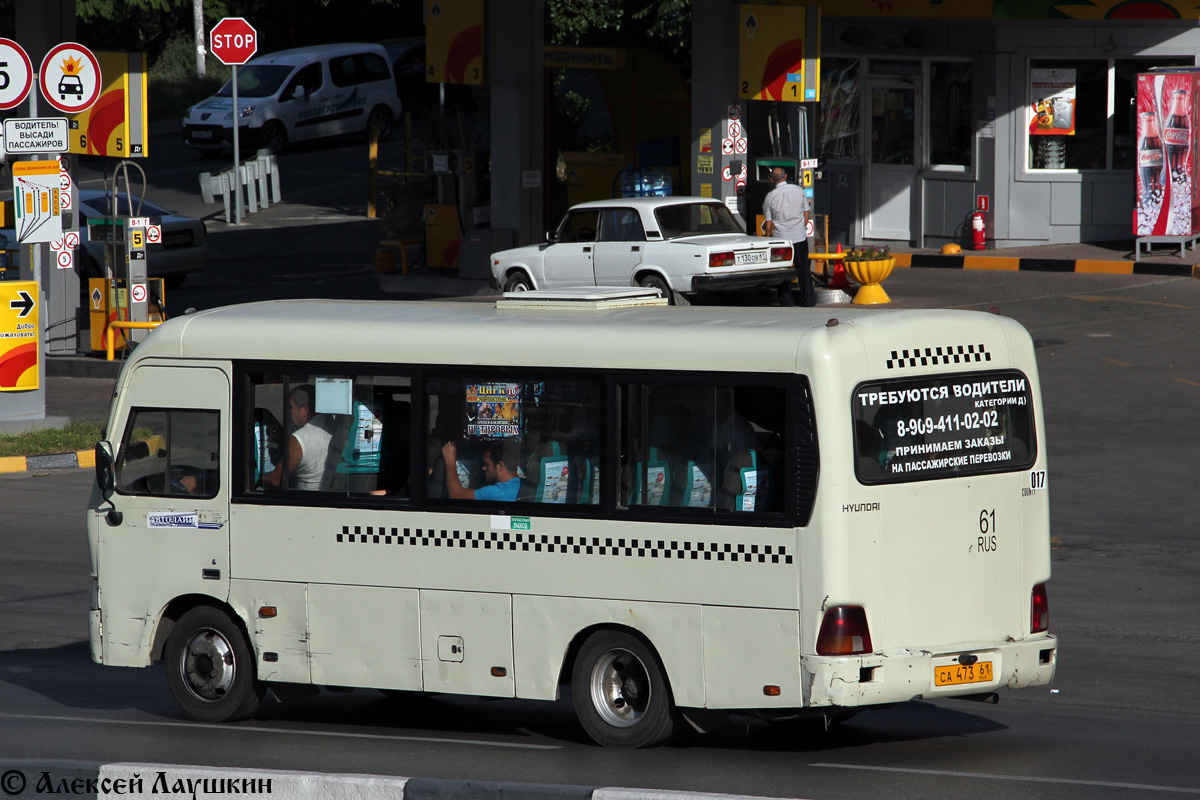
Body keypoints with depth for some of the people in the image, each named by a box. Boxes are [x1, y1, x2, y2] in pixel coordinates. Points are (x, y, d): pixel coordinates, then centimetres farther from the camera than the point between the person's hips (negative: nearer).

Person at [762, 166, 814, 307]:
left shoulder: (770, 197, -7)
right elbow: (807, 213, 5)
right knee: (803, 268, 11)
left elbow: (768, 223, -3)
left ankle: (786, 299, 6)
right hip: (800, 236, 2)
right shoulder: (798, 191, -1)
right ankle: (808, 299, 13)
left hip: (781, 237, -2)